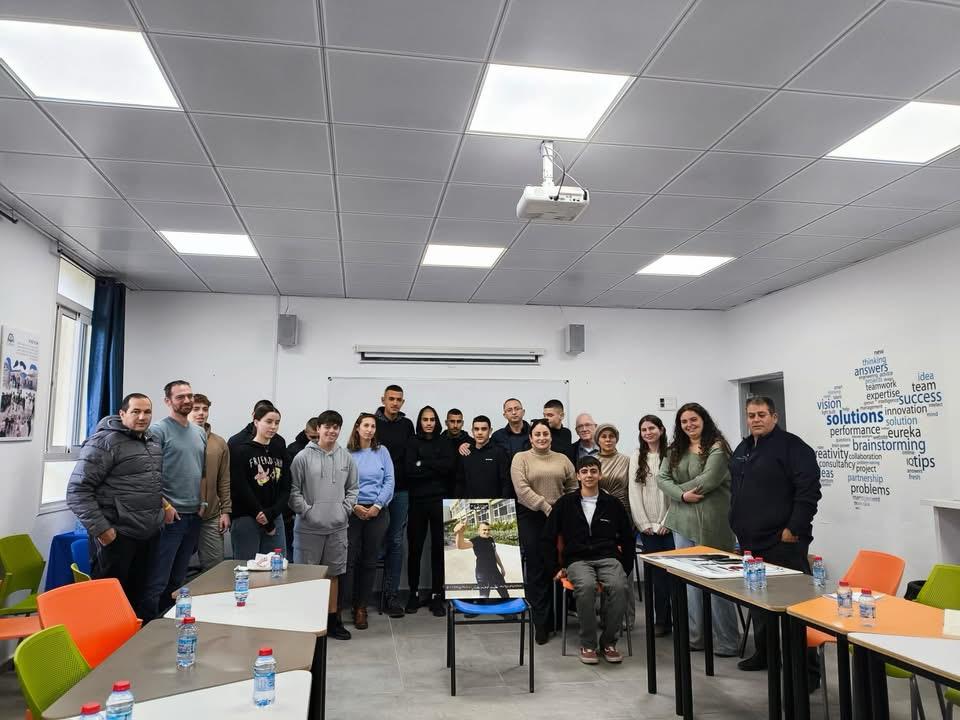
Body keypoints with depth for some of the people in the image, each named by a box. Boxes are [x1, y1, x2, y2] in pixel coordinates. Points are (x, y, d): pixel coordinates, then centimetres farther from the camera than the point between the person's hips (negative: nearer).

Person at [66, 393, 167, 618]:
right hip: (117, 536, -7)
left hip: (149, 534, 7)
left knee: (138, 597, 17)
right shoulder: (104, 441, -12)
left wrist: (163, 503, 8)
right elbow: (77, 490, -16)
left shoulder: (152, 443, 12)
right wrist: (100, 528, -18)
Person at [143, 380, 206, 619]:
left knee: (177, 580, 16)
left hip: (194, 516, 7)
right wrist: (163, 504, -15)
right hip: (170, 516, -7)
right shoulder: (158, 430, -7)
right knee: (157, 582, -3)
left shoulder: (200, 433, 13)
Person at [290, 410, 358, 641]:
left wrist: (345, 509, -2)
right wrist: (306, 510, -13)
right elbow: (293, 489, -7)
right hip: (309, 527, -4)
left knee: (333, 573, 13)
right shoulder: (303, 457, -7)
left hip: (337, 526, 4)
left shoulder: (346, 458, 5)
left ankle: (332, 620, 24)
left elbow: (353, 488, 11)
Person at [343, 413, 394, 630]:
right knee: (349, 559, -5)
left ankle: (361, 608, 17)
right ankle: (341, 604, 5)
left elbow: (389, 481, 2)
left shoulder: (382, 452, 5)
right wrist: (354, 506, -12)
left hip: (377, 512, 2)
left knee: (370, 560, 7)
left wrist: (377, 505, -8)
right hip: (352, 511, -2)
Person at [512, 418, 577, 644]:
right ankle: (540, 623, 8)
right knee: (536, 569, 0)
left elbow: (573, 487, 12)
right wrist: (545, 507, -15)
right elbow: (522, 489, -10)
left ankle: (554, 617, 19)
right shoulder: (520, 458, 1)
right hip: (531, 517, -3)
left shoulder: (562, 459, 13)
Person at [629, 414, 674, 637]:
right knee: (655, 573, 4)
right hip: (647, 526, 2)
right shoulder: (636, 457, 8)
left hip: (668, 525, -2)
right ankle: (661, 620, 14)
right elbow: (634, 492, 4)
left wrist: (666, 522, -8)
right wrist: (644, 524, -2)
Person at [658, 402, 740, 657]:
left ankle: (726, 642, 11)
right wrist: (682, 495, -13)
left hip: (711, 522, -6)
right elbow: (662, 478, 5)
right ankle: (695, 636, 21)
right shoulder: (675, 450, 14)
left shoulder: (717, 447, -6)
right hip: (683, 521, 6)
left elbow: (709, 479, -16)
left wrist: (677, 488, -5)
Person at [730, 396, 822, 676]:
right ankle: (764, 654, 32)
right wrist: (739, 525, 20)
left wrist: (794, 529, -18)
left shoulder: (792, 446, -9)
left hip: (783, 543, -8)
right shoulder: (742, 449, 15)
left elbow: (808, 490, -17)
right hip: (751, 542, 8)